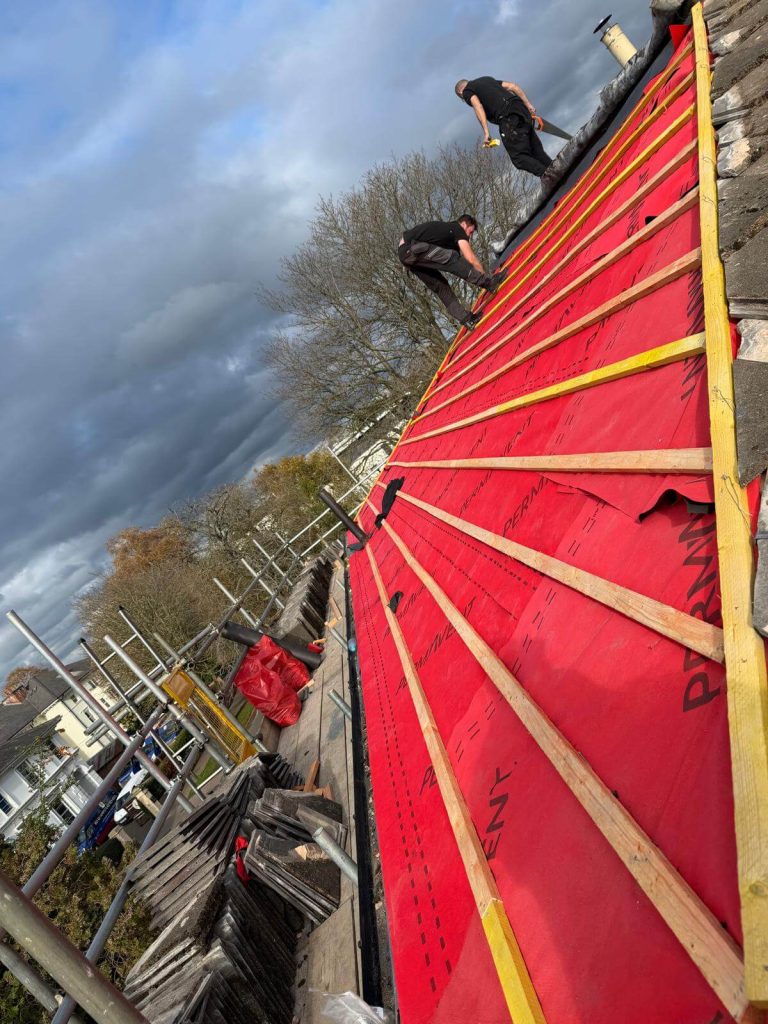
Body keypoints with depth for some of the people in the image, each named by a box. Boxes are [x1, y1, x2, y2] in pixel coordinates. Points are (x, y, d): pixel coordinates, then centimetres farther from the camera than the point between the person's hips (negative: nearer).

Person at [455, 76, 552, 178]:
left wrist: (486, 132, -16)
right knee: (538, 153, 9)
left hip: (508, 116, -7)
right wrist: (529, 106, 18)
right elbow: (513, 86, 23)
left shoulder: (467, 91, 12)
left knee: (519, 157, -8)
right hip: (521, 109, 7)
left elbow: (478, 106, -9)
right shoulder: (487, 79, 33)